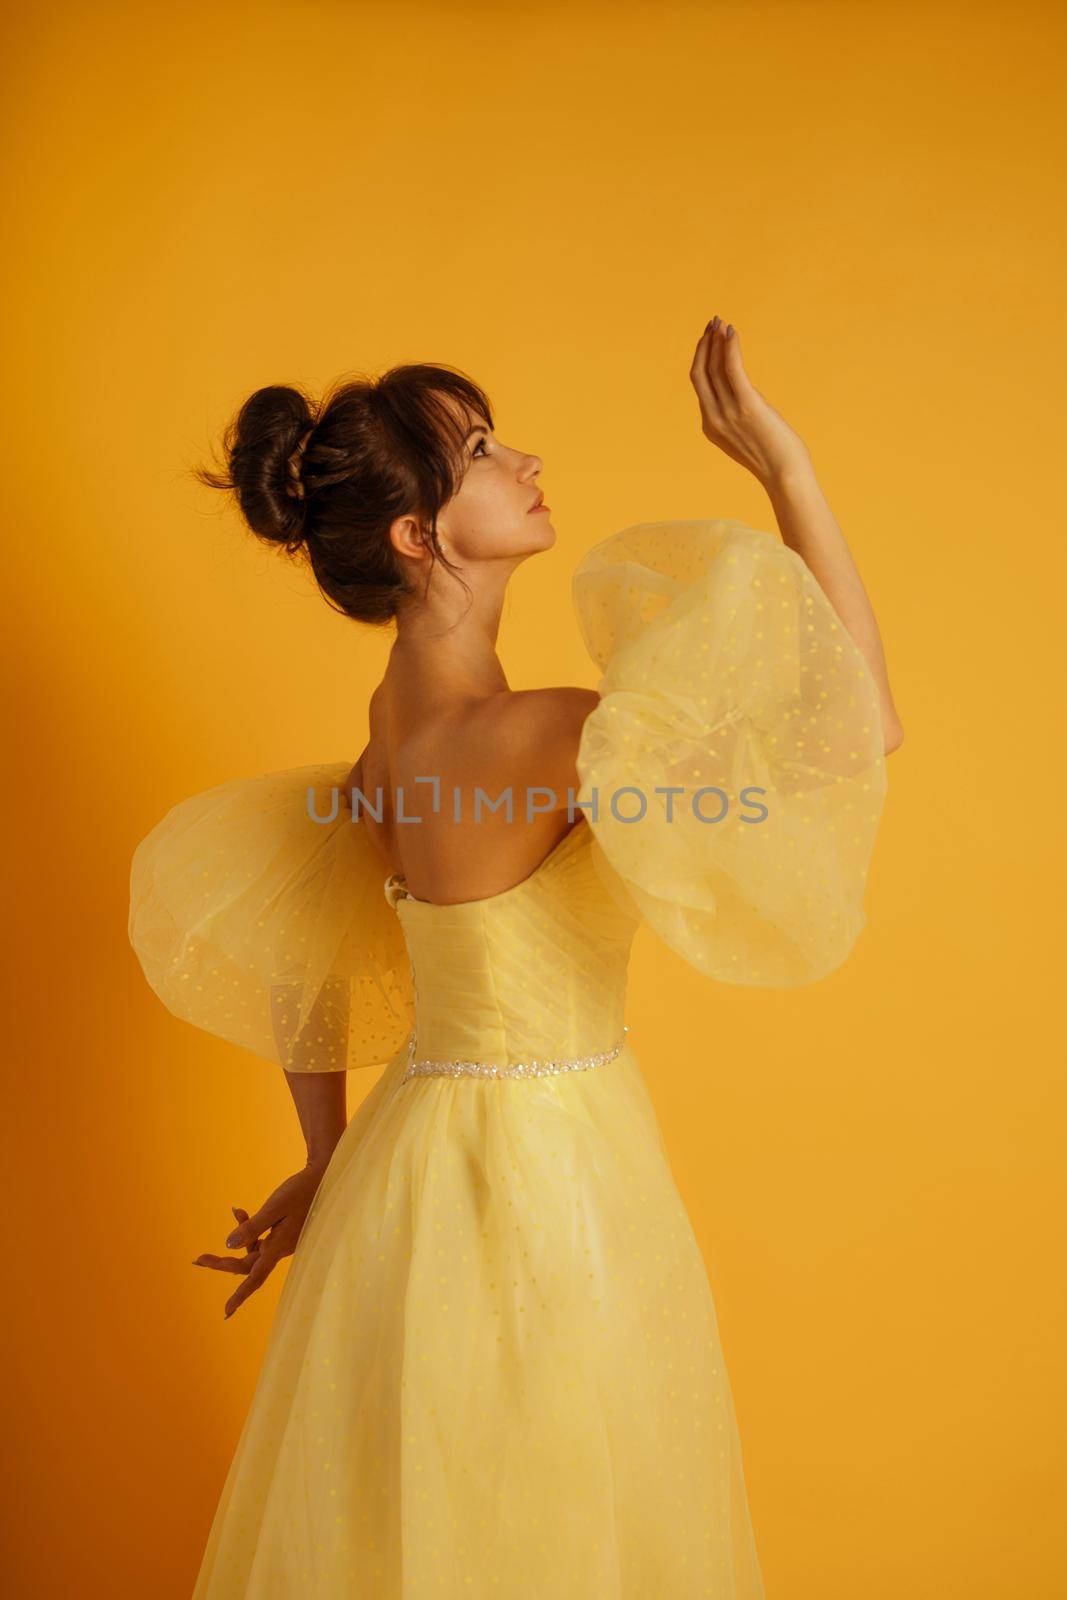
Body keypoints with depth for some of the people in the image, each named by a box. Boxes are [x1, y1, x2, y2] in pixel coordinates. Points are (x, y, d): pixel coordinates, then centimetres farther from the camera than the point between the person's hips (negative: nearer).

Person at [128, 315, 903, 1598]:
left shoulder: (402, 711, 0)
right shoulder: (520, 739, -27)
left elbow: (290, 940, 10)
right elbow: (861, 720, -27)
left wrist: (329, 1166, 17)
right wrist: (781, 463, -21)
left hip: (425, 1159, 8)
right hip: (542, 1190, -8)